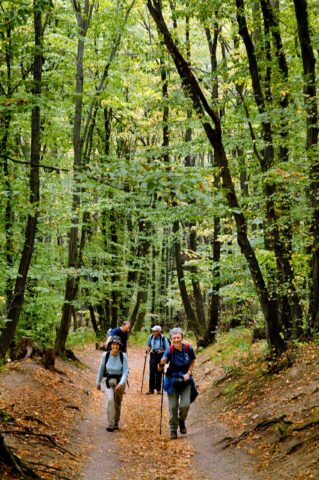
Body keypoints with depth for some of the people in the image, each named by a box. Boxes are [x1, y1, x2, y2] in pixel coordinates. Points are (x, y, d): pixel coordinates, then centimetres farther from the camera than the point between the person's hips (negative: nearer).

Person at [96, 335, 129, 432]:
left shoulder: (123, 356, -16)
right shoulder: (105, 355, -13)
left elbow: (125, 371, -15)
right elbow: (101, 369, 2)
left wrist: (121, 383, -28)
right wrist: (98, 382, 10)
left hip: (120, 381, 0)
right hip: (109, 381, 0)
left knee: (118, 403, 13)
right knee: (111, 400, -22)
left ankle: (116, 423, 34)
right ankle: (110, 425, -20)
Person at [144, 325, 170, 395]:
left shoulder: (163, 338, -13)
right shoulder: (151, 337, 0)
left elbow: (168, 349, -9)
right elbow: (148, 345, 16)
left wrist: (161, 351, -22)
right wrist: (146, 352, 4)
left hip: (160, 356, -3)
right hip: (153, 355, 3)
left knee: (159, 373, 2)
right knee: (152, 372, 2)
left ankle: (158, 389, 14)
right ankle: (151, 389, 8)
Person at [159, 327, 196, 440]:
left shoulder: (188, 348, -13)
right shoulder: (170, 351, -18)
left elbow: (193, 361, 7)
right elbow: (160, 369, -18)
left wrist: (188, 373, -6)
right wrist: (162, 363, -40)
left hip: (185, 380, 1)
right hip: (172, 381, -1)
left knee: (185, 404, -10)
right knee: (173, 406, 1)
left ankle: (181, 421, 21)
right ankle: (173, 429, 20)